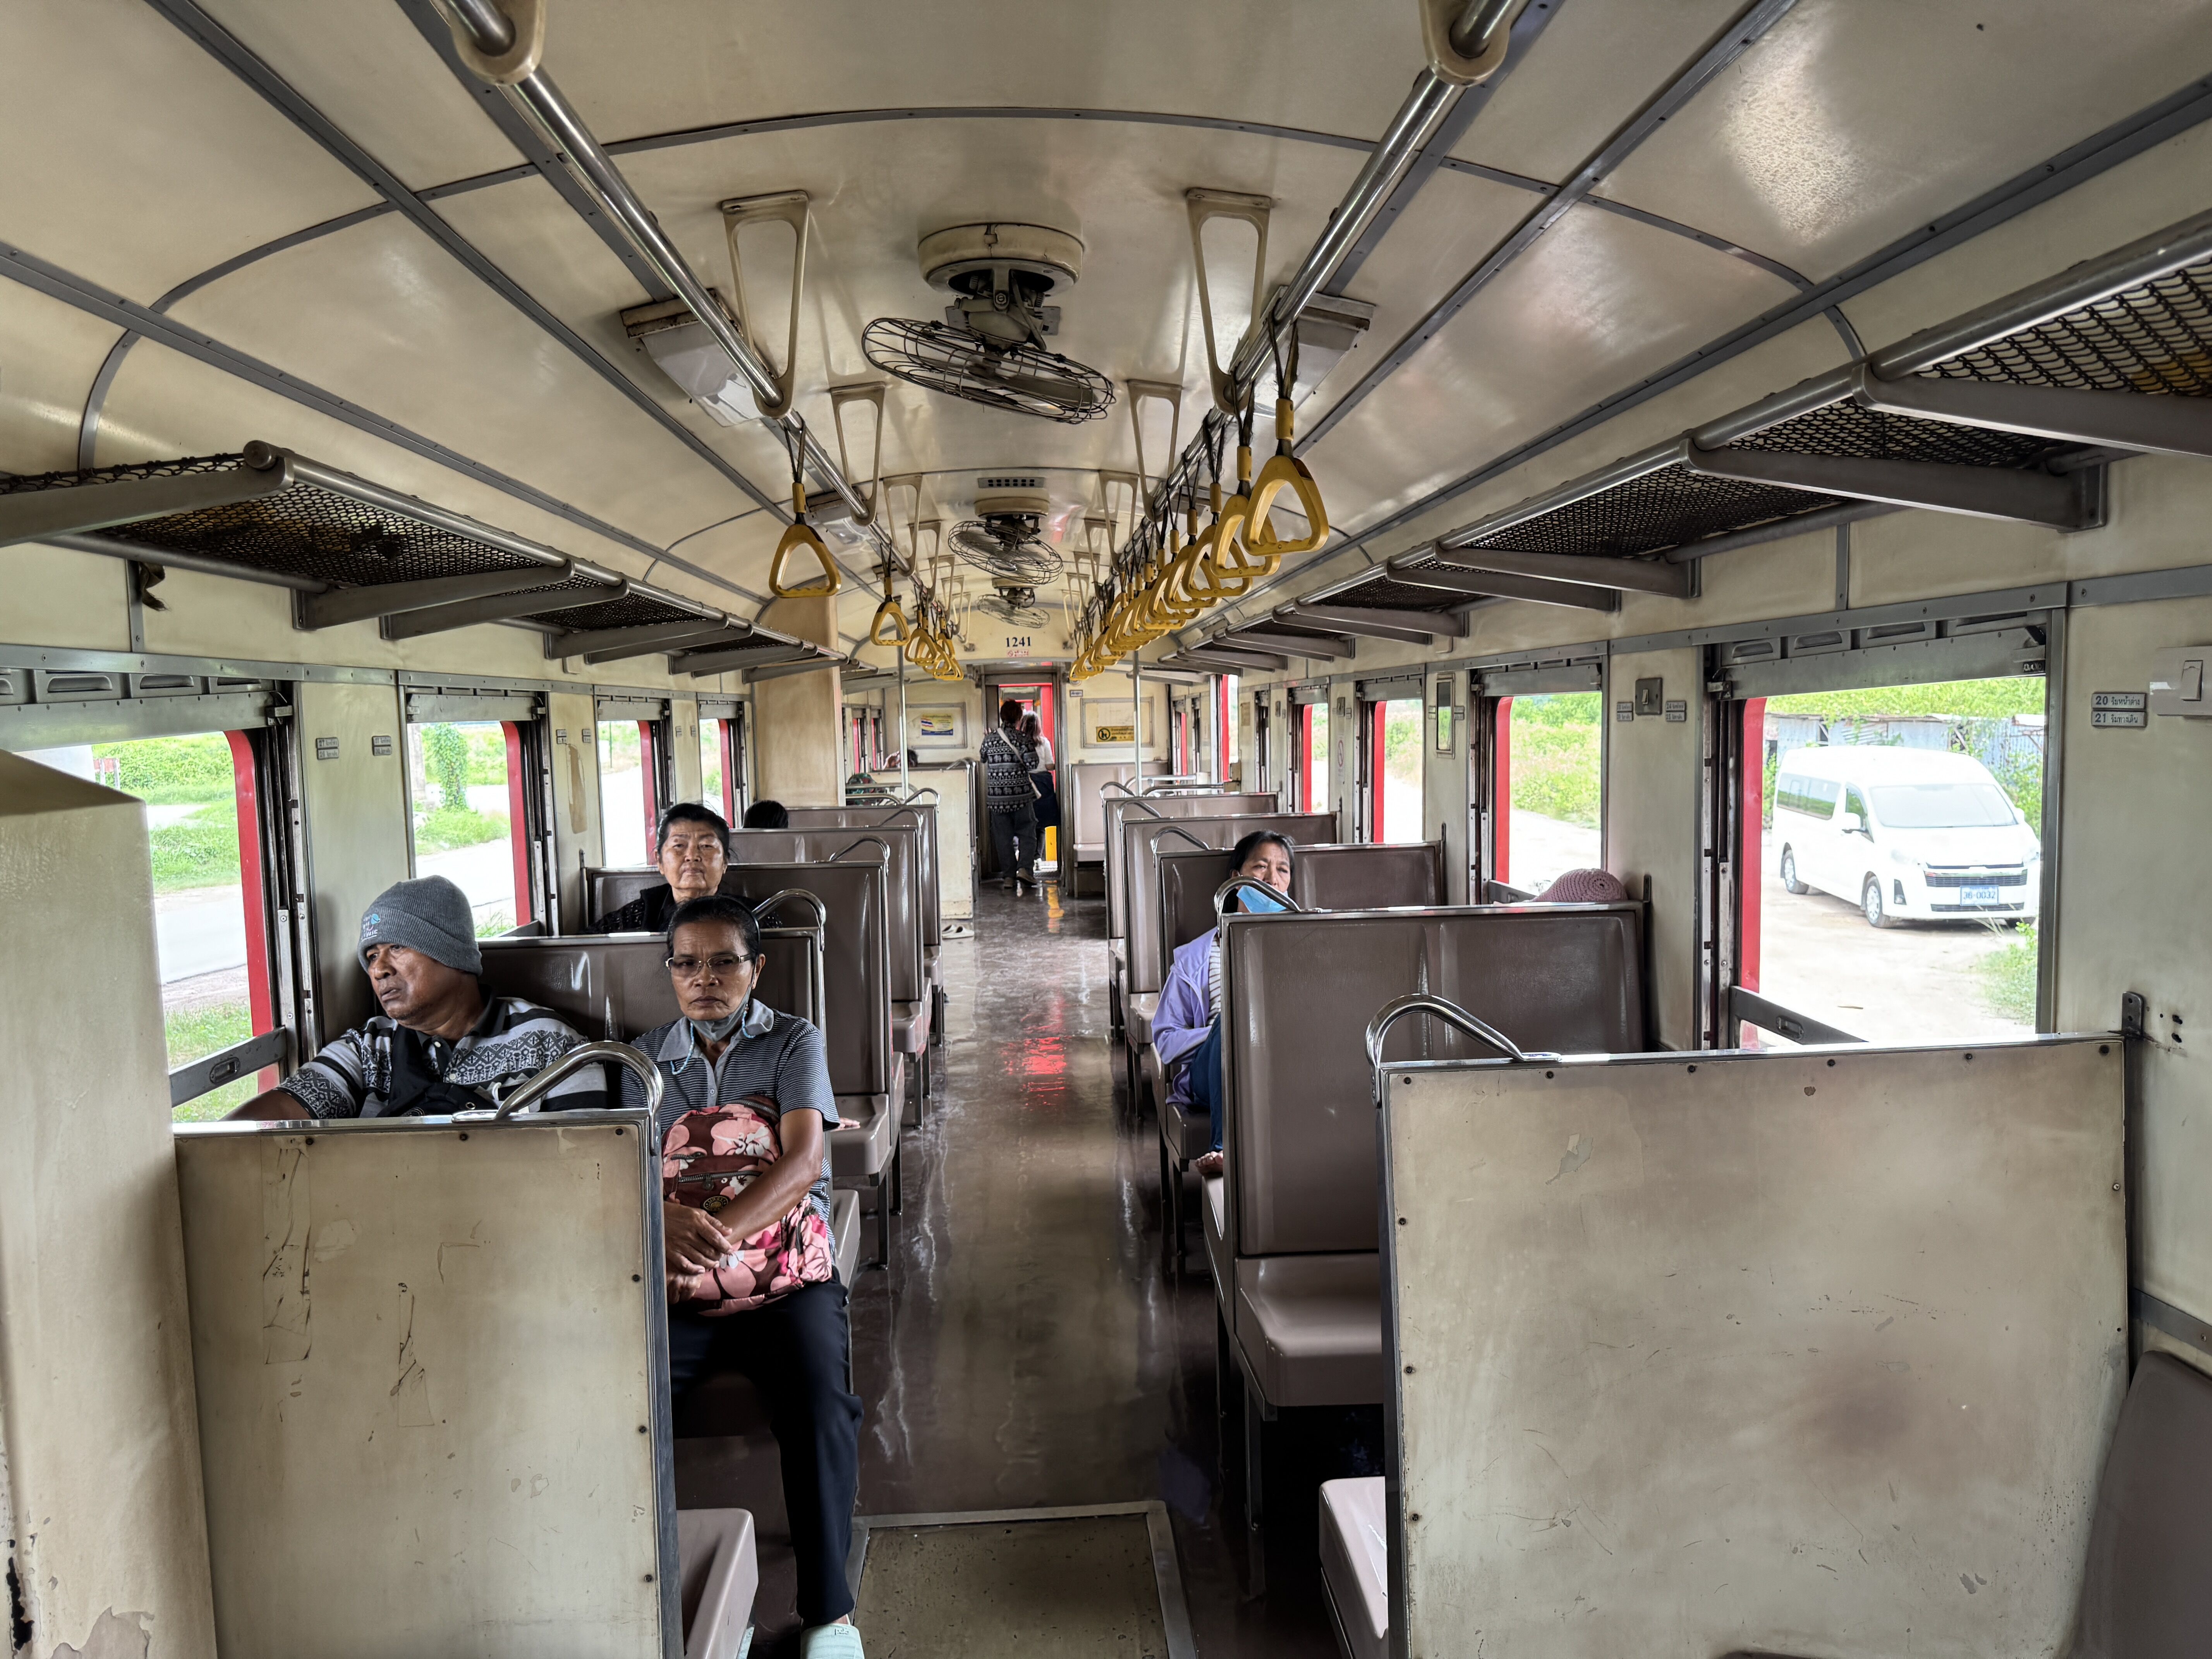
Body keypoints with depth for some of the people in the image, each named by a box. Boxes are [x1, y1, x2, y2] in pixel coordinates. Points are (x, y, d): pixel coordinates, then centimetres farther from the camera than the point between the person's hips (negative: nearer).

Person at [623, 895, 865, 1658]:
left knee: (820, 1409, -27)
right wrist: (668, 1219, -21)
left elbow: (803, 1162, -10)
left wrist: (719, 1235, -26)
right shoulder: (646, 1057, 14)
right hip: (677, 1279, 2)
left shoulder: (795, 1043, 4)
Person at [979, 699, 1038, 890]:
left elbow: (982, 758, 13)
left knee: (1003, 837, 8)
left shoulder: (990, 739, 1)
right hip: (1021, 794, -2)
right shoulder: (1021, 738, -7)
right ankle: (1025, 868, -8)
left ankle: (1008, 876, 8)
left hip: (997, 796, 3)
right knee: (1027, 833, 8)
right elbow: (1031, 763, -14)